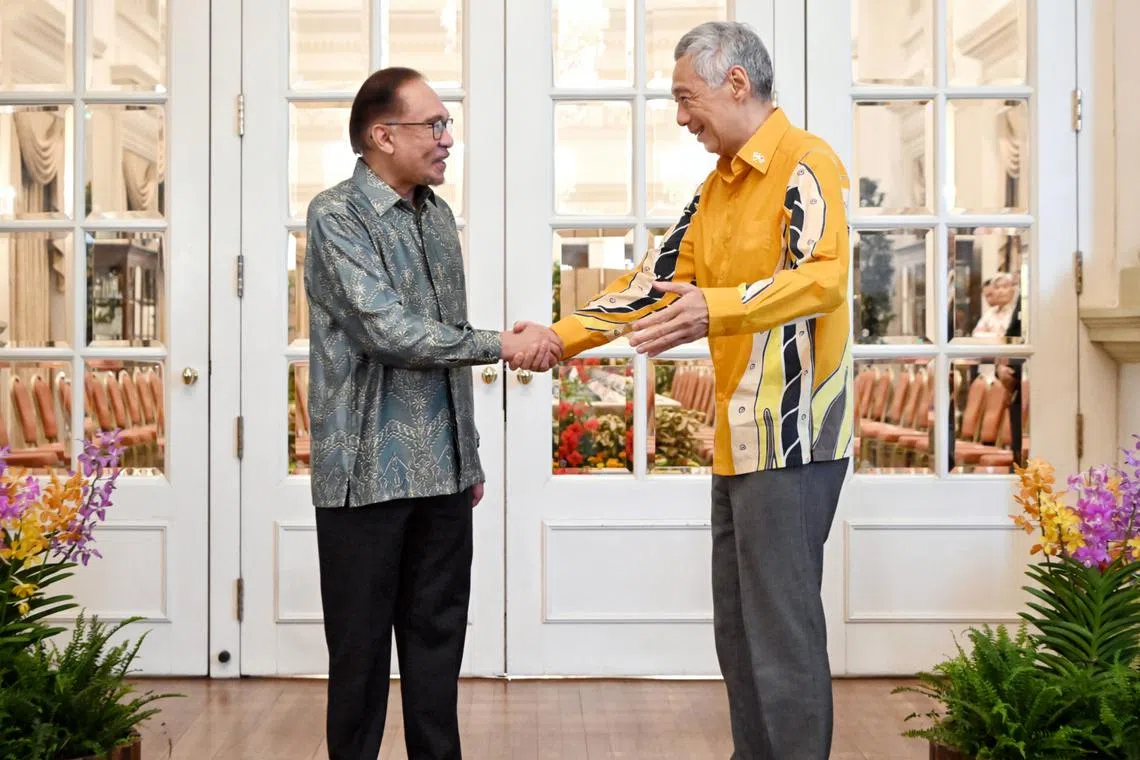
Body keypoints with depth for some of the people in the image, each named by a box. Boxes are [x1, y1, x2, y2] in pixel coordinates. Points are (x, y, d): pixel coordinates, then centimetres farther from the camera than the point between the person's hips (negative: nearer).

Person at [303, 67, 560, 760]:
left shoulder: (437, 214, 13)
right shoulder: (337, 215, -9)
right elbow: (386, 330, -21)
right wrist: (501, 344, -16)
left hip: (442, 471, 6)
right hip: (368, 470, -6)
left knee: (438, 637, 12)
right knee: (361, 645, 4)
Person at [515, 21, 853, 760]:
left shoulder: (807, 165, -9)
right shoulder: (718, 185, 18)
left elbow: (823, 276, -25)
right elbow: (655, 281, 19)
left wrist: (717, 309, -38)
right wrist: (561, 336, 12)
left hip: (791, 439, -9)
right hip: (739, 440, 9)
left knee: (783, 631, -5)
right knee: (737, 631, 13)